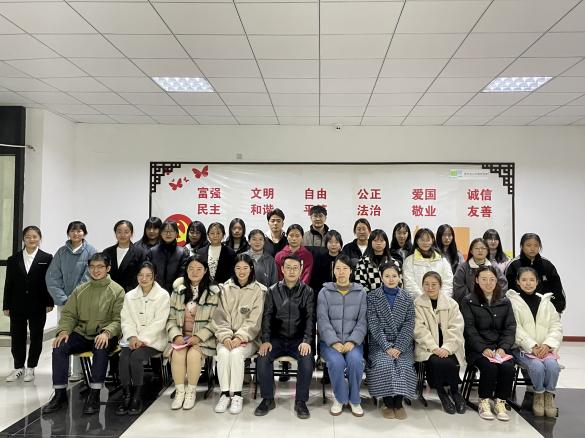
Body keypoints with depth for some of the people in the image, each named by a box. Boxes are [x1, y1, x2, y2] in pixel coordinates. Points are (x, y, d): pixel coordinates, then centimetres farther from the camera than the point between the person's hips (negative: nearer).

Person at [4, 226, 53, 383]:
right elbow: (8, 284, 6)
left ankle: (31, 368, 21)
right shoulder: (13, 259, 6)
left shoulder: (47, 258, -3)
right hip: (17, 306, 2)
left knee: (36, 337, 7)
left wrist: (49, 303, -8)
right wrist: (6, 306, 3)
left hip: (38, 306, -2)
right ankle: (19, 367, 24)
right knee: (17, 337, 8)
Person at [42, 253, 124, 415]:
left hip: (103, 336, -4)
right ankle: (60, 394, -9)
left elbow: (118, 319, -8)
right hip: (82, 334, 4)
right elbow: (68, 314, 13)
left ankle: (94, 395, -24)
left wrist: (107, 332, -26)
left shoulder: (117, 290, -1)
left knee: (101, 348, -35)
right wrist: (63, 330, -7)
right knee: (59, 347, -21)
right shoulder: (80, 290, 14)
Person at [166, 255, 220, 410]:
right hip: (181, 336, 2)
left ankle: (191, 392, -10)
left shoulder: (213, 292, 0)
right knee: (178, 354, -27)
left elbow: (214, 321, -5)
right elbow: (171, 318, 7)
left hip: (203, 338, -2)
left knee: (193, 354, -29)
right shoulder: (178, 290, 9)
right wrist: (176, 335, -9)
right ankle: (179, 391, -10)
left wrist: (198, 337, -15)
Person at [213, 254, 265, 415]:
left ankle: (237, 395, -15)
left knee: (236, 353, -30)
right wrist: (226, 336, -13)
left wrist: (240, 337, -18)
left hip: (248, 337, -2)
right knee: (223, 353, -27)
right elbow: (221, 317, 3)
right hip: (227, 337, 2)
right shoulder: (226, 288, 7)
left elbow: (254, 320, -6)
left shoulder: (259, 290, -1)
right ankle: (225, 394, -13)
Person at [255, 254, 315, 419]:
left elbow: (310, 318, -3)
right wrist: (265, 340, -13)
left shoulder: (307, 292, 4)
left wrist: (306, 341, -19)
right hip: (277, 338, 1)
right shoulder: (273, 291, 7)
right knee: (262, 358, -25)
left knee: (307, 359, -29)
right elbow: (267, 316, 2)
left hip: (298, 339, -1)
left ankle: (301, 401, -9)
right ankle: (268, 399, -4)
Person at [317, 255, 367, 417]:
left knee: (355, 360, -29)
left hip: (353, 340, 1)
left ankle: (354, 400, -4)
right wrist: (334, 342, -18)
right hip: (330, 341, -1)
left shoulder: (361, 293, 7)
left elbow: (362, 321, 0)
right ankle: (340, 398, -2)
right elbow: (323, 320, -5)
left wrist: (352, 342, -15)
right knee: (336, 361, -30)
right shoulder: (325, 292, 3)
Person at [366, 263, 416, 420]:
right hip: (380, 343, -1)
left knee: (404, 365, -25)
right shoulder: (372, 297, 0)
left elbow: (409, 325, -1)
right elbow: (373, 325, -7)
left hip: (402, 343, 2)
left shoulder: (407, 298, 6)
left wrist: (399, 347, -14)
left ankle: (398, 402, -2)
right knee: (384, 364, -28)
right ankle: (387, 402, -5)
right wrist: (387, 347, -17)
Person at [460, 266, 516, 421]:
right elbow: (470, 329, -4)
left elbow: (510, 328, 7)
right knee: (490, 367, -29)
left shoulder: (505, 302, 14)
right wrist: (484, 348, -16)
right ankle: (484, 401, -6)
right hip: (477, 348, -3)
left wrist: (503, 348, -10)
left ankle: (500, 402, -5)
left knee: (508, 366, -26)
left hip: (500, 347, 3)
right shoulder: (468, 301, 3)